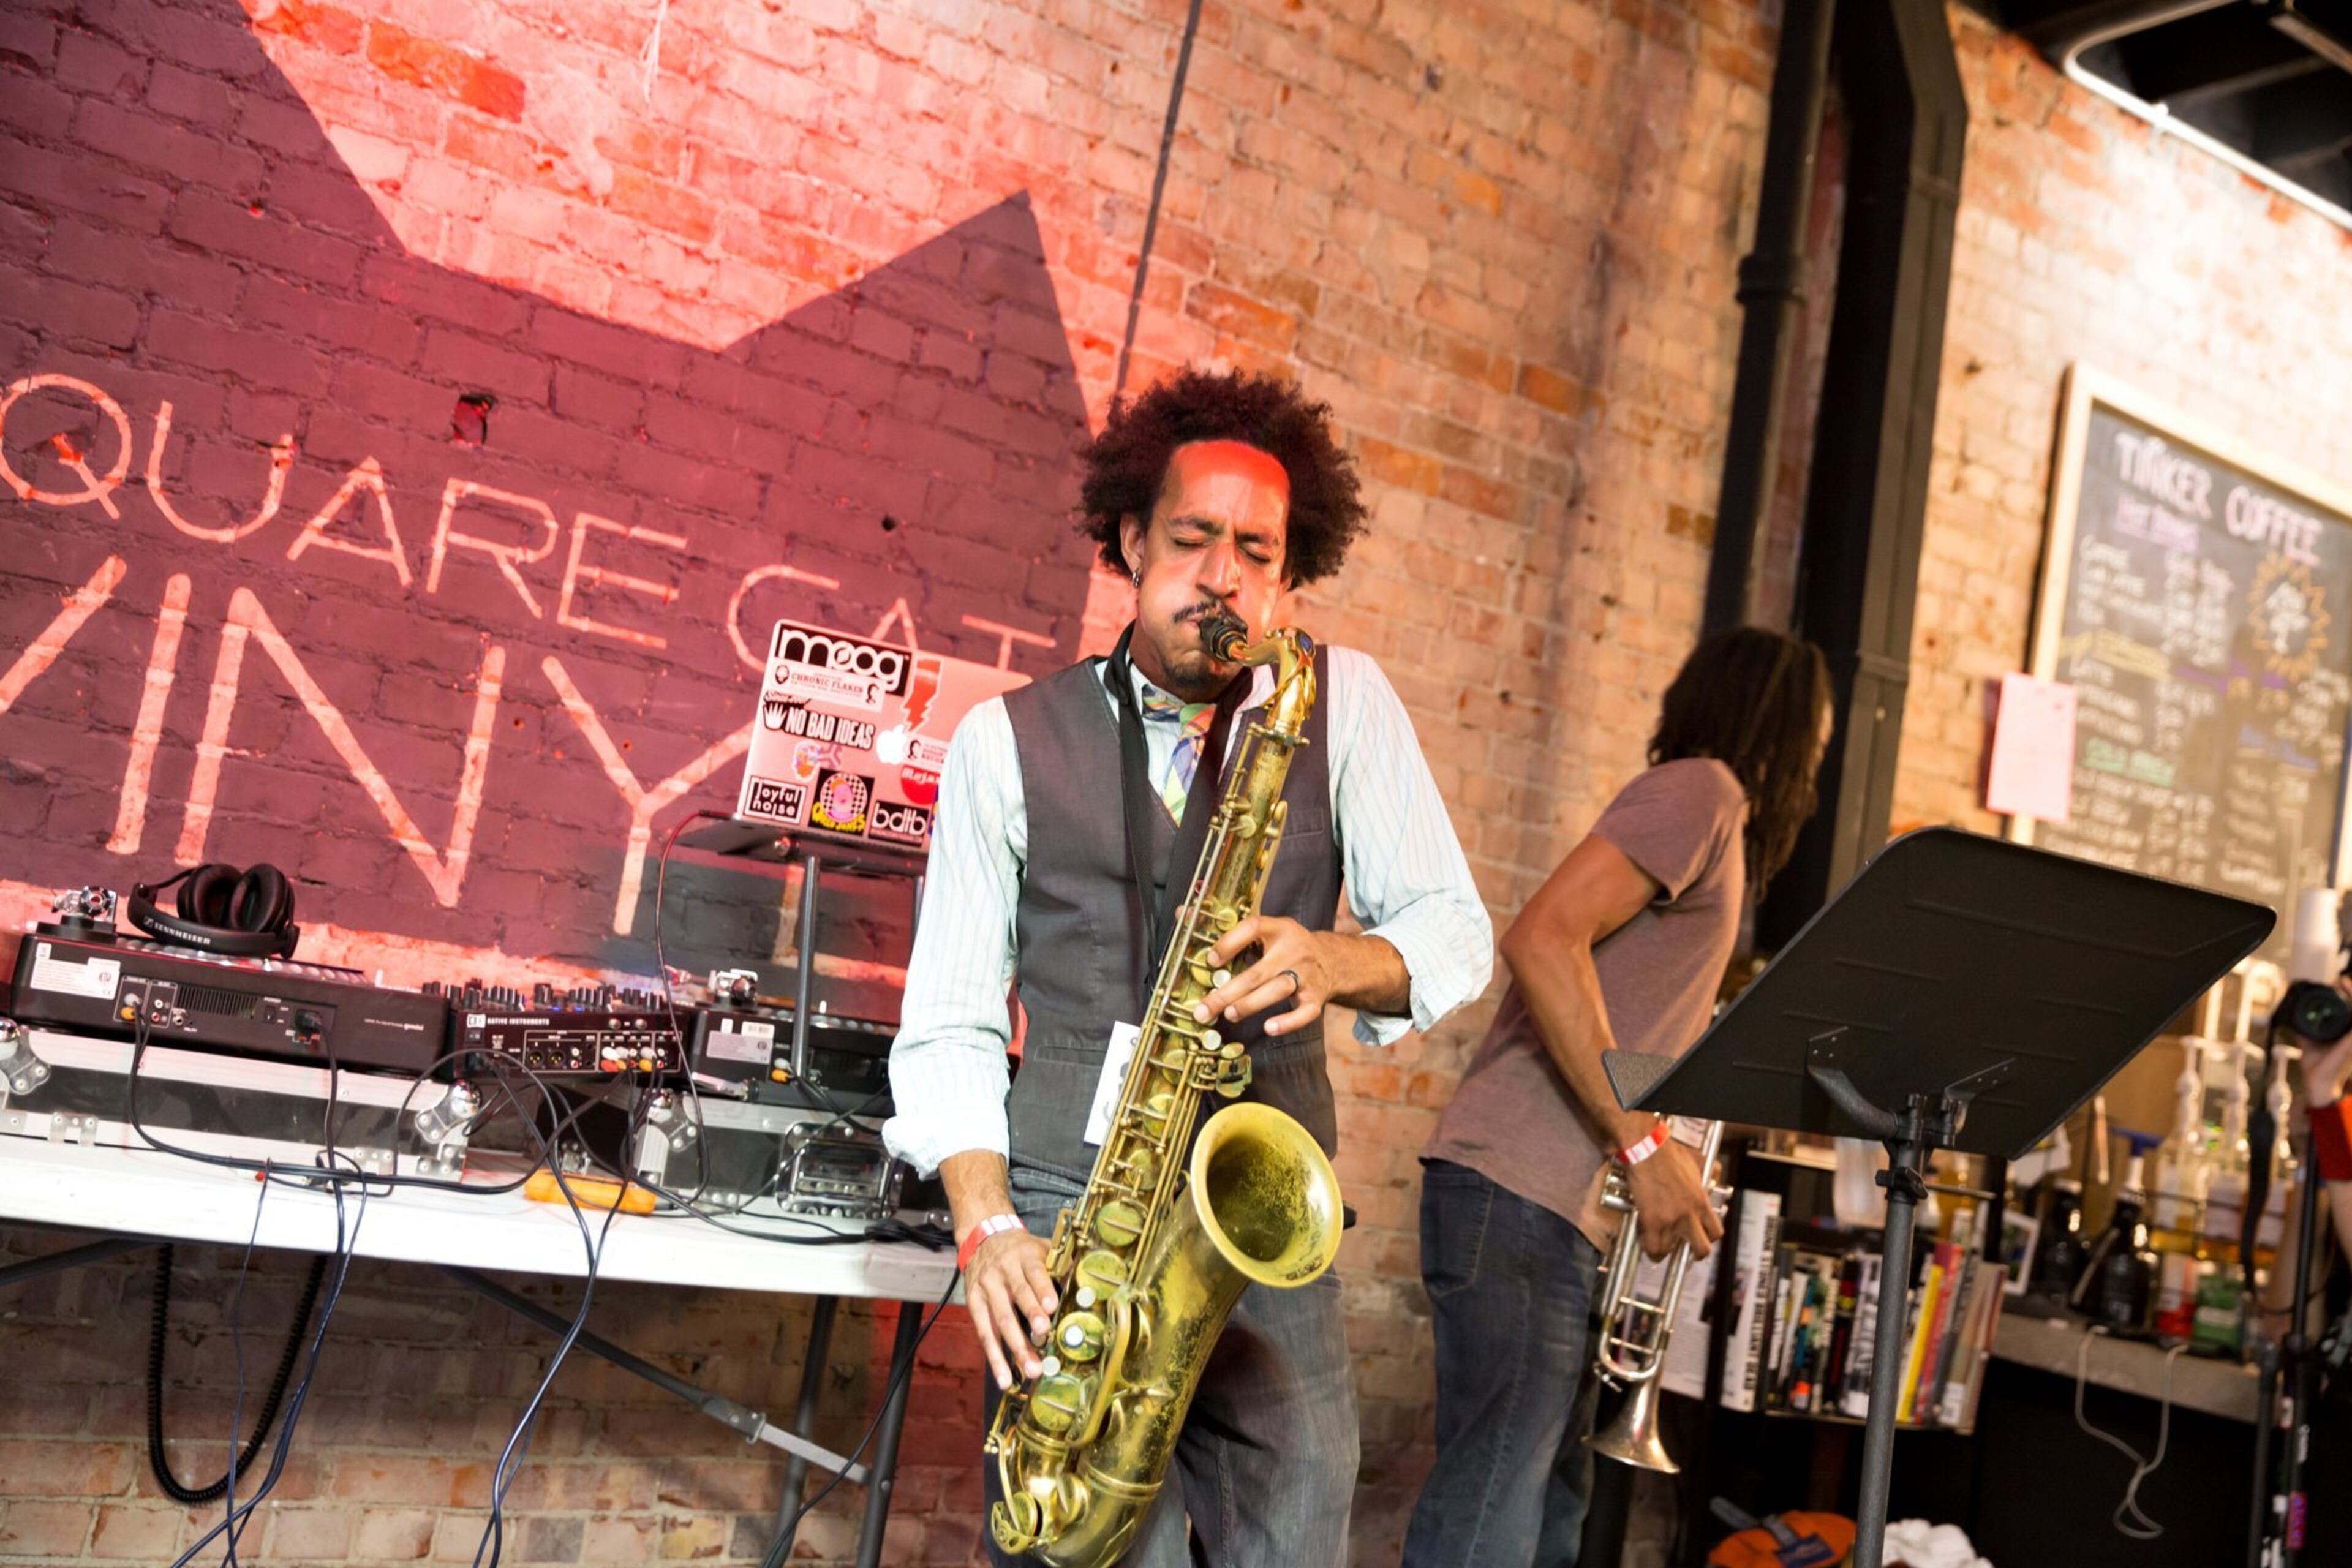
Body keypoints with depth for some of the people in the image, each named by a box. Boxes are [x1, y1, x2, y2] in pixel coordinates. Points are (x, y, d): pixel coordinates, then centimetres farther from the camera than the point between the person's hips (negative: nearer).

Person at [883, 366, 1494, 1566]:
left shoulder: (1344, 703, 6)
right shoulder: (1008, 738, 4)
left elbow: (1456, 933, 3)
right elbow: (948, 1023, 4)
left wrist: (1337, 963, -19)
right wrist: (987, 1226, -11)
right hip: (1068, 1209, -1)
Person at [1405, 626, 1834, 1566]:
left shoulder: (1717, 822, 25)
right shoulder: (1702, 788, -5)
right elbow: (1541, 941, -19)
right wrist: (1644, 1146, -18)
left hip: (1568, 1209, 10)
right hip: (1521, 1195, -10)